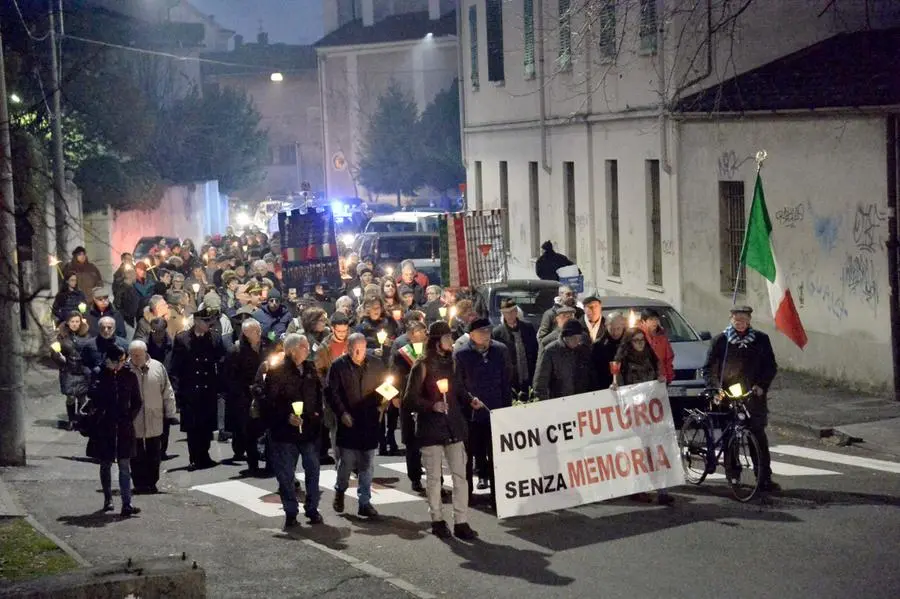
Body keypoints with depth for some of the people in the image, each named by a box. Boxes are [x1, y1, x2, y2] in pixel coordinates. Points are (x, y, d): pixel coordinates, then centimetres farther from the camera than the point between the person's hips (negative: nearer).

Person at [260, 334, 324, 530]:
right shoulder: (276, 372, -10)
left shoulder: (311, 369, 8)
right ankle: (290, 512, 13)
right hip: (285, 431, -4)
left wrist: (317, 414, 6)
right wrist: (286, 417, -20)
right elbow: (268, 403, -11)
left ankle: (312, 509, 19)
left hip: (309, 428, 4)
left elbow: (318, 394, 19)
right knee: (286, 474, 2)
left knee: (312, 470, 6)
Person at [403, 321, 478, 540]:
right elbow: (409, 400, -6)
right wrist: (431, 406, -20)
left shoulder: (451, 363, 12)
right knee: (433, 476, 3)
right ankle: (437, 520, 14)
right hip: (431, 428, -4)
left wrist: (470, 403, 2)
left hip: (454, 426, 4)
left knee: (460, 475, -3)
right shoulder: (422, 366, -4)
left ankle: (461, 522, -2)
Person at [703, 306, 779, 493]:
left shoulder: (761, 339, 7)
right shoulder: (721, 340, 5)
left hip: (754, 396, 0)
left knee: (759, 437, -4)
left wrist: (761, 386, -4)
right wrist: (715, 388, -9)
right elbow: (709, 367, 6)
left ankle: (765, 478, -2)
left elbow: (771, 366, 10)